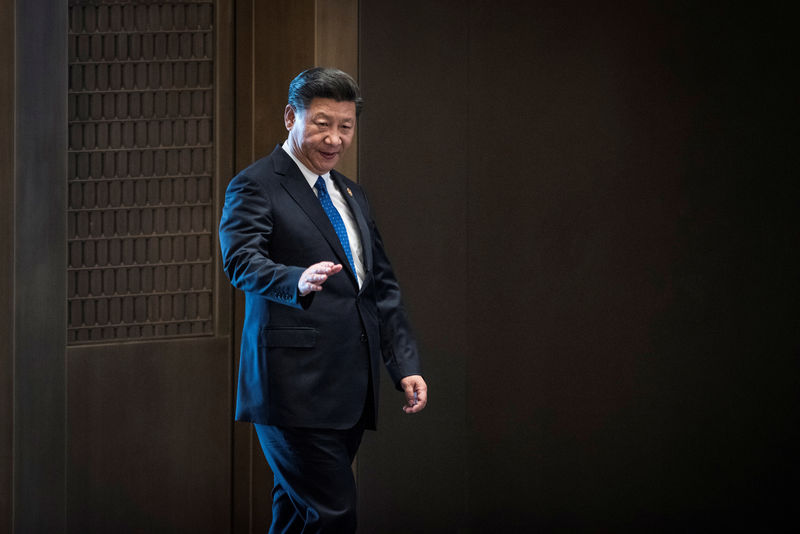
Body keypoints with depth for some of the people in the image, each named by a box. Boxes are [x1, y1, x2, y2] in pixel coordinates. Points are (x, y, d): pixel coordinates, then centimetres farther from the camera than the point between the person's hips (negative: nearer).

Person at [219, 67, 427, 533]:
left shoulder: (350, 194, 21)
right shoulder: (255, 187, -4)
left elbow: (383, 286, 23)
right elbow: (242, 261, -21)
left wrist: (405, 366, 12)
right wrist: (299, 282, -41)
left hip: (351, 390, 8)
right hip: (297, 389, -8)